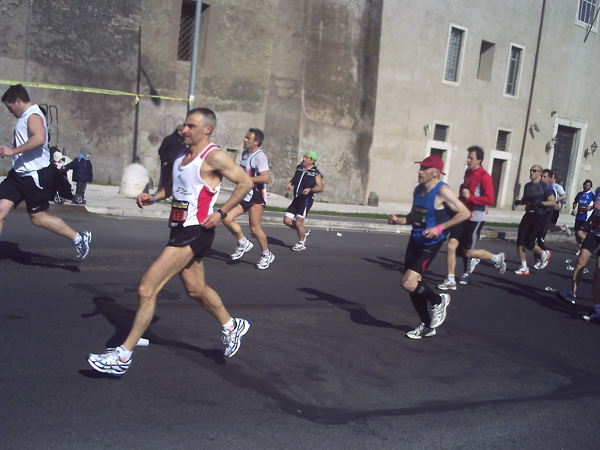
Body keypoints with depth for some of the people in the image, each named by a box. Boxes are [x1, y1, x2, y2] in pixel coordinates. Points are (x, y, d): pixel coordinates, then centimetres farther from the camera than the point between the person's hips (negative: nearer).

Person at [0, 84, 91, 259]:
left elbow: (40, 138, -34)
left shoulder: (33, 116, -14)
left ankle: (79, 238, 13)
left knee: (38, 218, -1)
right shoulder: (24, 117, 18)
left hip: (35, 176, -10)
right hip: (19, 174, 10)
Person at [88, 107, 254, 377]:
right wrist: (153, 197, 9)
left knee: (147, 289, -12)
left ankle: (123, 357, -3)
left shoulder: (214, 157, -13)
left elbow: (245, 182, -11)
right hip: (180, 230, 10)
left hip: (195, 232, -9)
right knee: (196, 289, 21)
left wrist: (222, 213, -13)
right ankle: (232, 327, 44)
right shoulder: (181, 155, 13)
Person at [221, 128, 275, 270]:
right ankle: (243, 243, 14)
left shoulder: (259, 156, -15)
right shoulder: (244, 154, 13)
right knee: (226, 218, -5)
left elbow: (266, 178, -25)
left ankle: (266, 255, 16)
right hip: (244, 194, 8)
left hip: (256, 196, -8)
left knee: (255, 228, -4)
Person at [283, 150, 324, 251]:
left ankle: (301, 244, 13)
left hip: (306, 200, -7)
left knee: (298, 222, -11)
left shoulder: (315, 173, -7)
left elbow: (321, 188, -11)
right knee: (287, 220, 1)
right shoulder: (299, 167, 12)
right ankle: (305, 232, 25)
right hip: (296, 199, 7)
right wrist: (290, 184, 7)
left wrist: (310, 189, -28)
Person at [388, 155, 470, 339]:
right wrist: (399, 220, 1)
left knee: (408, 283, -18)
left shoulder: (442, 191, -15)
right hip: (415, 240, 8)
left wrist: (440, 228, -22)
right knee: (414, 285, 11)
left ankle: (438, 301, 9)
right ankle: (427, 326, 27)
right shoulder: (418, 190, 8)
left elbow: (464, 213, -16)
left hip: (430, 244, -8)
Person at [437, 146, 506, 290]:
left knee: (468, 252, -1)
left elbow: (490, 199, -20)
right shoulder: (468, 173, 10)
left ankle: (497, 258, 25)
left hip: (475, 218, -7)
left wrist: (470, 197, -24)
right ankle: (450, 281, 3)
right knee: (451, 245, -5)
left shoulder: (484, 177, -14)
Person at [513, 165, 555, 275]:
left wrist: (541, 203, -24)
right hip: (528, 216, 6)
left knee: (529, 243, -7)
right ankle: (524, 268, 7)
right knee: (520, 241, -4)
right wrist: (519, 202, 4)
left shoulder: (544, 187, -8)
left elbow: (553, 203, -11)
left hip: (540, 217, -6)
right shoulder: (527, 186, 12)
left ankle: (544, 254, 25)